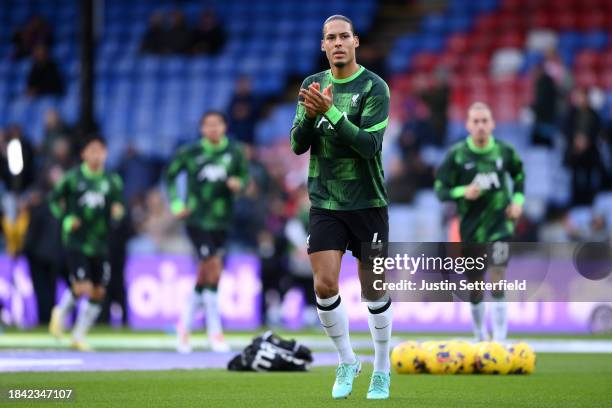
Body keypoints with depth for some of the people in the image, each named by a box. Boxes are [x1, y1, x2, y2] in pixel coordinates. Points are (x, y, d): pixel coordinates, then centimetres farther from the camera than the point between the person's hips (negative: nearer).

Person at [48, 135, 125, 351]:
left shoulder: (112, 181, 4)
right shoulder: (73, 178, -4)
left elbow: (118, 207, 10)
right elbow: (54, 199, 6)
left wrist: (117, 213, -14)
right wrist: (66, 218, -8)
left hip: (100, 243, 4)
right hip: (75, 242, -4)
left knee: (98, 292, 2)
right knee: (83, 287, -16)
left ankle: (79, 336, 18)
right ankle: (61, 312, 16)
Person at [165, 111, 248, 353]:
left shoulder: (234, 152, 2)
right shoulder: (191, 152, -2)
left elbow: (244, 175, 11)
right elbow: (171, 175, 9)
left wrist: (239, 183, -12)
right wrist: (176, 204, 1)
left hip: (221, 221, 3)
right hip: (197, 219, -3)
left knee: (205, 277, 9)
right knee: (214, 269, -15)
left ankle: (185, 326, 29)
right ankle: (215, 333, -8)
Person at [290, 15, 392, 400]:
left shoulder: (374, 87, -8)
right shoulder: (313, 85, 6)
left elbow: (370, 145, -19)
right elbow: (298, 145, 4)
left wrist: (330, 111, -27)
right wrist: (310, 114, -15)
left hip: (367, 203, -3)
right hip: (325, 203, 3)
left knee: (374, 290, 5)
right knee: (325, 286, -7)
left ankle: (382, 370, 22)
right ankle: (347, 363, 13)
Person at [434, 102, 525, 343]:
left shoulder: (504, 151, -2)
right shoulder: (456, 155, -7)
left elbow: (519, 174, 19)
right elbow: (440, 190, -4)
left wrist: (518, 199, 4)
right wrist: (462, 192, -22)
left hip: (500, 223, -1)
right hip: (471, 227, 1)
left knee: (497, 285, -14)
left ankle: (499, 340, -12)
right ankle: (480, 337, 31)